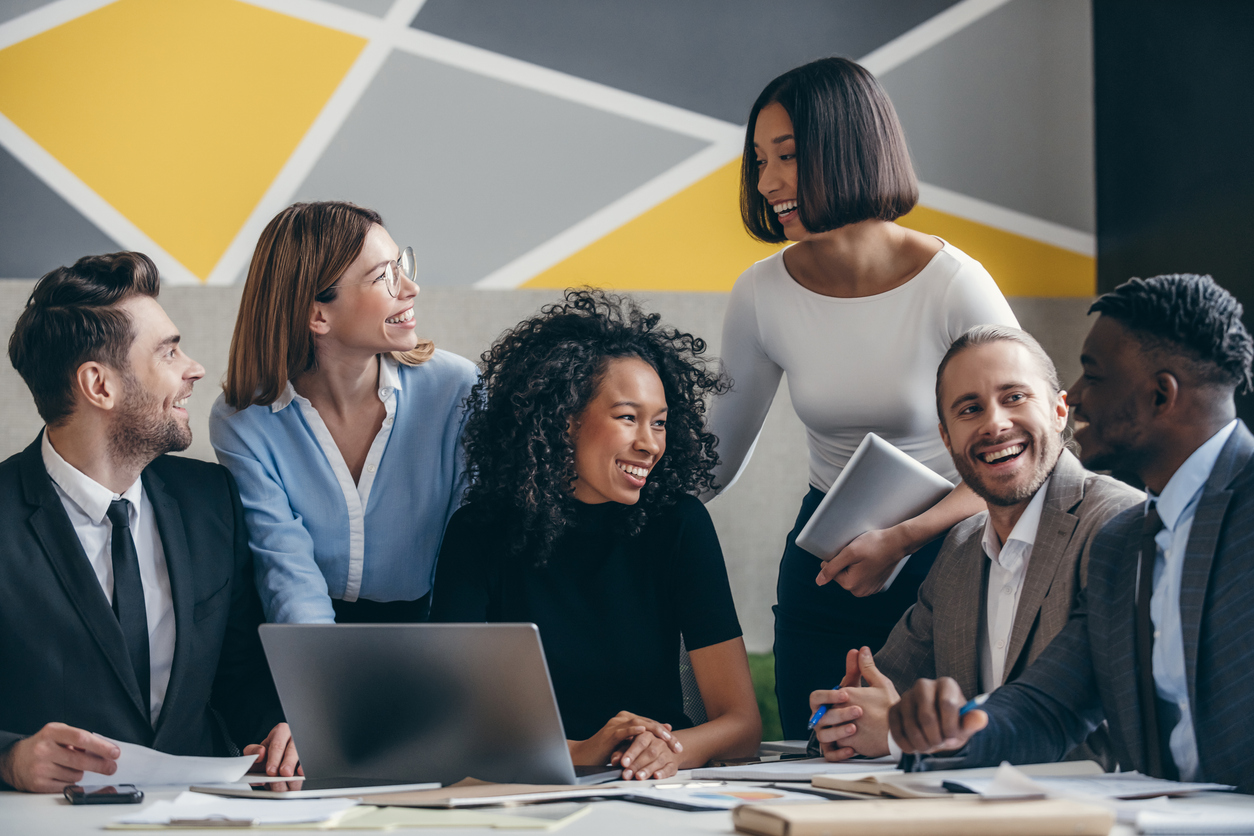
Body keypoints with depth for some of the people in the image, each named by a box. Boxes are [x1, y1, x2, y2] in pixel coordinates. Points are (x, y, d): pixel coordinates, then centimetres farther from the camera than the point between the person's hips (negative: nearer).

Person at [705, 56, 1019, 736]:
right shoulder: (763, 295, -6)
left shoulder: (954, 286, -17)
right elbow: (717, 457, 6)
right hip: (823, 569, 3)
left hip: (943, 556, -3)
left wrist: (900, 541, -23)